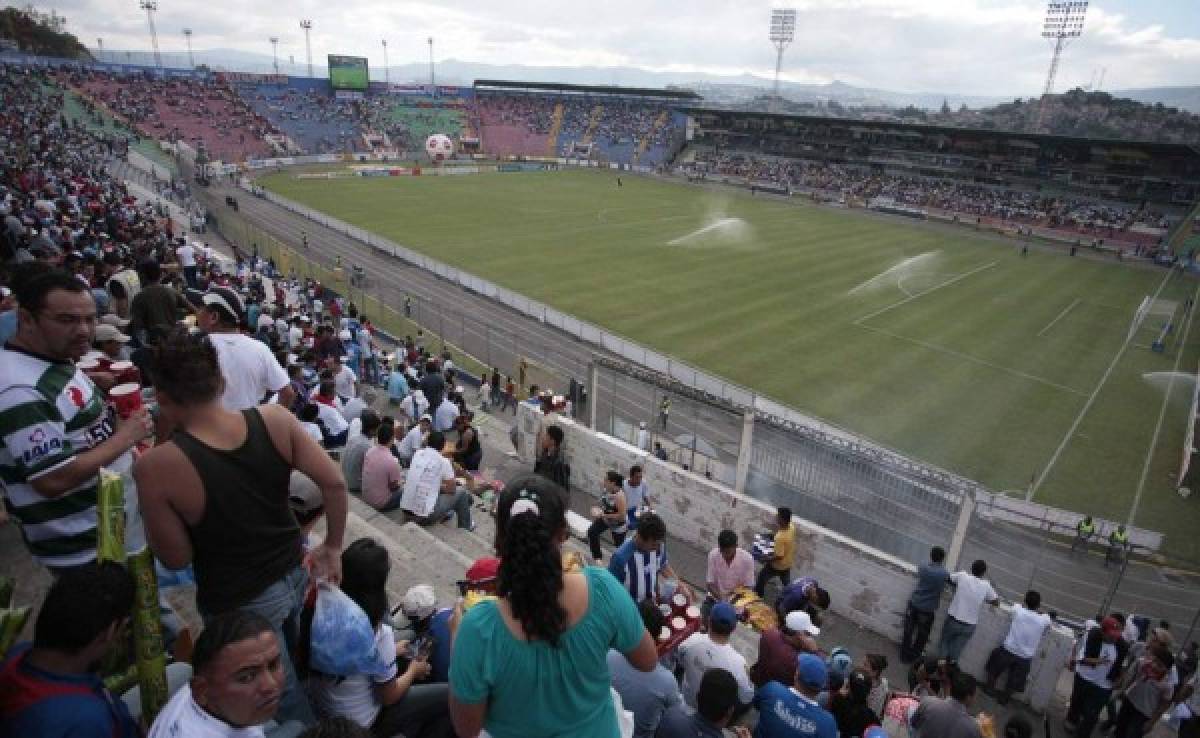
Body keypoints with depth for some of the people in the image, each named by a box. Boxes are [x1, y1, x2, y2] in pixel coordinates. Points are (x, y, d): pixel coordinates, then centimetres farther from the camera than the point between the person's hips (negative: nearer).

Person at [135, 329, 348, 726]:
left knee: (285, 696, 21)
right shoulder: (275, 419, -16)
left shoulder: (156, 467, -25)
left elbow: (176, 558, -13)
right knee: (296, 668, 33)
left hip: (239, 603, -5)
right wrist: (333, 547, 1)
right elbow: (334, 483, -13)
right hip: (294, 574, 5)